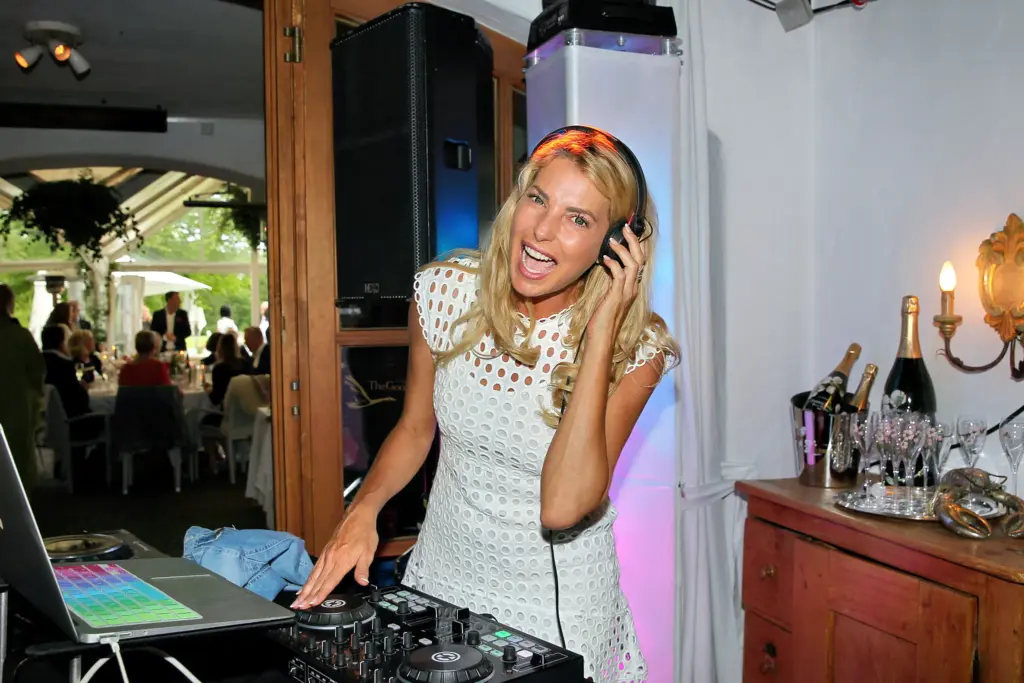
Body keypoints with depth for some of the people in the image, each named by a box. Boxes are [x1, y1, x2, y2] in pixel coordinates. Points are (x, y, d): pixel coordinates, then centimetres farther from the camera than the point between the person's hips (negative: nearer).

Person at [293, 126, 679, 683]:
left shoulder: (635, 348, -19)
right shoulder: (445, 292, -11)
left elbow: (562, 509, -31)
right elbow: (415, 428, 4)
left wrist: (602, 330, -31)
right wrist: (362, 510, -14)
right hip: (439, 581, 3)